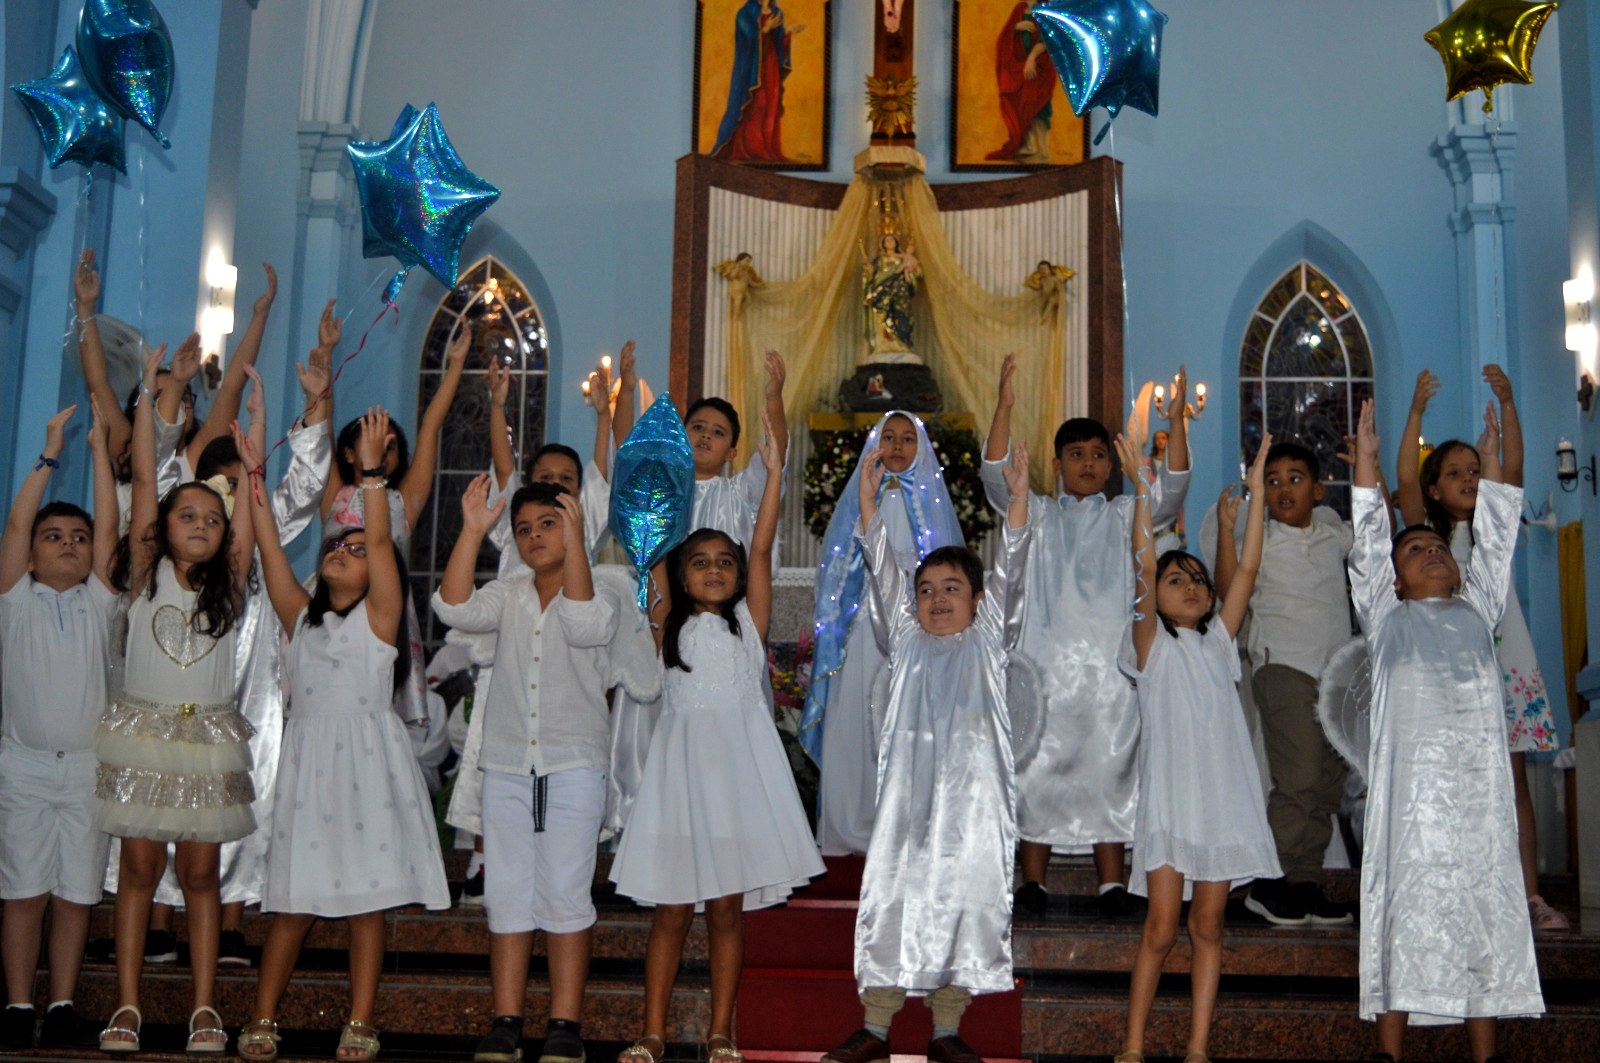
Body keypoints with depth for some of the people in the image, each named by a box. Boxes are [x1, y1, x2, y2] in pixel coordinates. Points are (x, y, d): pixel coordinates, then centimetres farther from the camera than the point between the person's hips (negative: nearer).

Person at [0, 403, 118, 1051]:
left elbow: (109, 526, 3)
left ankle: (63, 1007, 8)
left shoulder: (97, 601, 10)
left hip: (87, 766, 2)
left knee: (76, 893, 2)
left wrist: (99, 447, 2)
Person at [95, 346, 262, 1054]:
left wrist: (256, 411, 2)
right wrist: (148, 395, -3)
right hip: (143, 731, -1)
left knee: (200, 871, 4)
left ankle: (204, 1009, 6)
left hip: (208, 735, 1)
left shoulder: (229, 584, 5)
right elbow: (143, 480, -2)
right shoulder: (146, 574, 2)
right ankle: (127, 1007, 6)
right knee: (139, 867, 1)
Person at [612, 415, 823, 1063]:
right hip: (682, 760, 0)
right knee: (672, 908, 3)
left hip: (741, 763, 0)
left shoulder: (748, 620, 8)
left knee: (727, 907, 4)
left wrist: (774, 473, -6)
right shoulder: (670, 623, 10)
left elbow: (762, 548, -1)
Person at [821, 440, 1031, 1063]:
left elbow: (1010, 573, 3)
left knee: (966, 903, 1)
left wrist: (1018, 497, -6)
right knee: (891, 902, 0)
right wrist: (869, 499, 1)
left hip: (975, 797, -1)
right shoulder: (907, 639, 15)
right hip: (908, 794, 1)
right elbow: (882, 571, 9)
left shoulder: (987, 641, 12)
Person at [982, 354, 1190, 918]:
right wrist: (1004, 407, -15)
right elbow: (995, 477, -4)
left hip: (1109, 660, 0)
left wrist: (1176, 421, -15)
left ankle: (1111, 882, 7)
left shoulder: (1123, 516, 13)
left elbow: (1170, 490, -3)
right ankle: (1033, 880, 9)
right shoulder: (1039, 515, 11)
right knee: (1039, 766, 0)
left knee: (1110, 766, 0)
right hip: (1049, 657, 0)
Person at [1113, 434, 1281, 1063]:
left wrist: (1256, 490, 4)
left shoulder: (1218, 642, 15)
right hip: (1169, 799, -3)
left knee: (1207, 928, 6)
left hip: (1224, 798, 4)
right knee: (1161, 928, -4)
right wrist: (1141, 490, -13)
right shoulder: (1152, 645, 4)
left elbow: (1246, 570, 7)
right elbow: (1143, 563, -7)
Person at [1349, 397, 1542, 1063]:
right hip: (1413, 770, -2)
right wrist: (1365, 460, 13)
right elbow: (1368, 543, 15)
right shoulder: (1387, 616, 19)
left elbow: (1494, 542, 27)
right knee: (1409, 893, -6)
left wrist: (1491, 461, 29)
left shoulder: (1476, 610, 26)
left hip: (1479, 772, 3)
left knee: (1485, 891, -1)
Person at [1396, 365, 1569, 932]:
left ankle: (1530, 894, 1)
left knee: (1514, 781, 1)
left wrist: (1507, 404, -15)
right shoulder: (1426, 532, 6)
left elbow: (1513, 467, -3)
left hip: (1505, 662, 2)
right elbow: (1405, 477, -10)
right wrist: (1417, 410, -19)